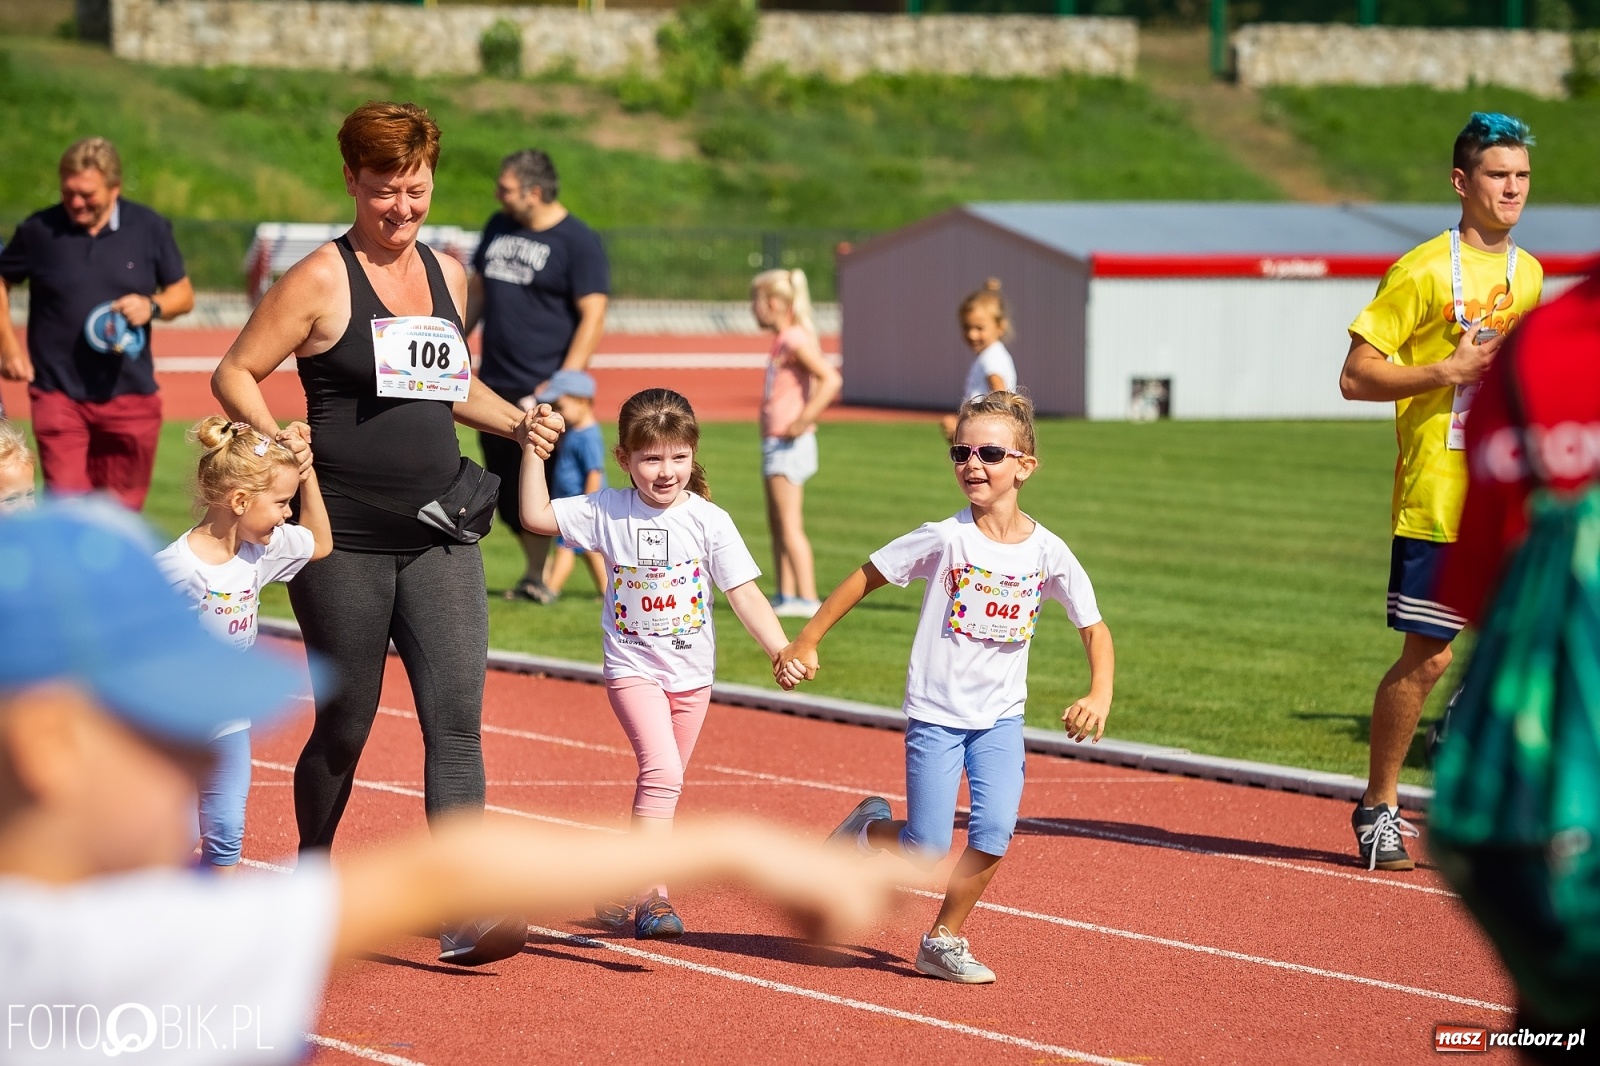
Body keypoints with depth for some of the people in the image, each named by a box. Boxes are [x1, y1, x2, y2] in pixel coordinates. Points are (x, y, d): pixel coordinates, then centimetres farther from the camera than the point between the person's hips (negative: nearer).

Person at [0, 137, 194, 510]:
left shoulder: (150, 228, 2)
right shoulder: (39, 230, -2)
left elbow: (183, 293, 10)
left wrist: (152, 306, -12)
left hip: (130, 395, 2)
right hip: (58, 394, -2)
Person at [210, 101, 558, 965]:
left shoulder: (447, 274, 12)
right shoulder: (323, 279, -5)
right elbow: (234, 373, -3)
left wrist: (514, 421, 10)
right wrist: (275, 439, -19)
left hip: (439, 538, 4)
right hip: (345, 541, -4)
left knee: (456, 717, -8)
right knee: (345, 725, 5)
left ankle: (463, 912, -13)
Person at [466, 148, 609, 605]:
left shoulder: (578, 241, -7)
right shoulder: (499, 226, 14)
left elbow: (593, 315, -12)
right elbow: (476, 292, 24)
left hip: (540, 389, -7)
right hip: (495, 386, 7)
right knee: (504, 492, 8)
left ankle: (539, 577, 0)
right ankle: (536, 571, 20)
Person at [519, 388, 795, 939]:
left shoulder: (709, 521, -8)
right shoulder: (609, 511, -5)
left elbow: (745, 595, -9)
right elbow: (536, 516, -2)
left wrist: (783, 651, -20)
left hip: (691, 674, 3)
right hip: (633, 669, -3)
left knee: (663, 782, 13)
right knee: (661, 770, -21)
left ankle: (624, 891, 27)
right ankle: (648, 892, -20)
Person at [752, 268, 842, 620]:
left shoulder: (795, 340, -15)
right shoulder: (782, 340, 14)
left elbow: (831, 380, -26)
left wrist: (803, 421, -25)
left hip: (789, 445, -10)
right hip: (774, 443, 10)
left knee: (790, 525, -10)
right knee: (776, 525, 12)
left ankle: (808, 600, -11)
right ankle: (786, 596, 17)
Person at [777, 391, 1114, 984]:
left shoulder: (1049, 553, -6)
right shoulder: (945, 539, -13)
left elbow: (1094, 628, 3)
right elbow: (866, 578, -3)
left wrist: (1099, 697, -12)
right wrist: (806, 644, -3)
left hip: (1000, 718, 3)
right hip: (935, 713, -2)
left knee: (995, 833, -14)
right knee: (927, 850, -6)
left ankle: (944, 941, 7)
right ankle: (867, 830, 29)